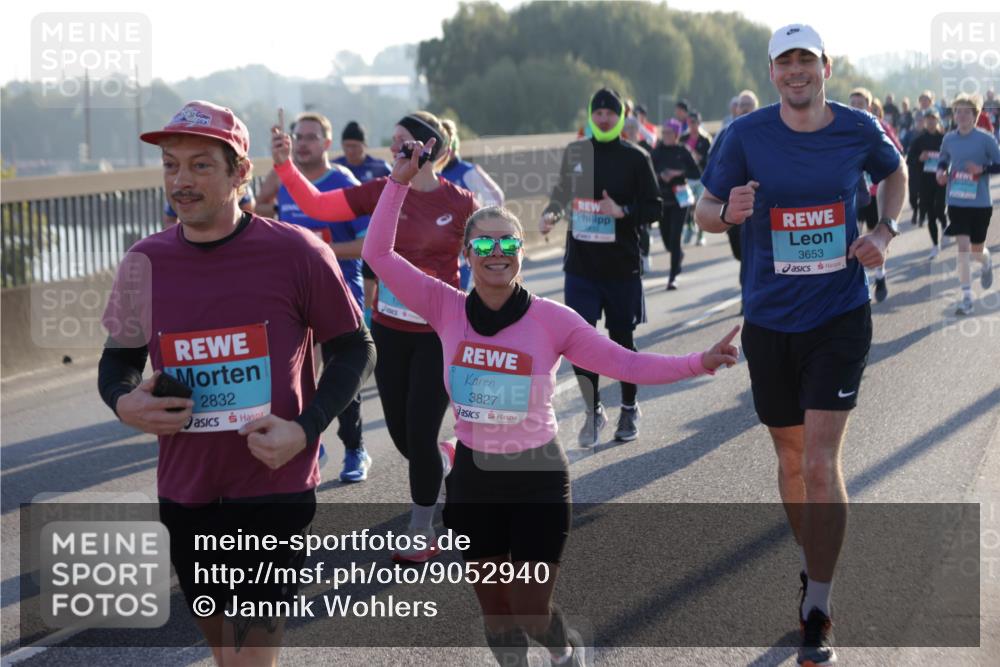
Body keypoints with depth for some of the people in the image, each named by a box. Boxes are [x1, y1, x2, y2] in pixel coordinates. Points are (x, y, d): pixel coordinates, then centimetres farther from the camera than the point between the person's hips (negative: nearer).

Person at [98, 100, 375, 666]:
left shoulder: (297, 253, -10)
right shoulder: (146, 263, 0)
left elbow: (357, 349, 0)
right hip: (186, 493, 4)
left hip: (276, 489, -4)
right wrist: (123, 400, -11)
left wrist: (306, 428, -14)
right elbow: (119, 359, 13)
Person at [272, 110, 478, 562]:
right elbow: (317, 206, -7)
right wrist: (285, 166, -20)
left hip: (438, 334, -4)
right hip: (389, 329, 4)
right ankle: (456, 462, 44)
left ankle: (422, 533, 16)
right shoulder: (381, 191, -1)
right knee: (402, 435, 11)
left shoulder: (460, 203, -10)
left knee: (420, 435, -2)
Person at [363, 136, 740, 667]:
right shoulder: (446, 309, -8)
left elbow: (628, 364, -14)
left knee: (531, 613, 1)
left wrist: (698, 363, -25)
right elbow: (378, 253, -9)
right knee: (495, 612, 12)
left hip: (537, 478, -2)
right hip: (473, 476, 2)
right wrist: (400, 182, -14)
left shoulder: (552, 320, -12)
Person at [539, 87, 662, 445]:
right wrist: (550, 214, 0)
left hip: (622, 267, -2)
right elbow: (562, 191, 19)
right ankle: (593, 411, 12)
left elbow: (653, 207, -2)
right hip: (580, 265, 2)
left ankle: (629, 410, 28)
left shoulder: (635, 157, -3)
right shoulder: (574, 153, 6)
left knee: (621, 339, 8)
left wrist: (623, 212, -19)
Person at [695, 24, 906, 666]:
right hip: (770, 320, 1)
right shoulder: (746, 134, -6)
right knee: (792, 458, 14)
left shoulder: (858, 128, -3)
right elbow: (705, 210, 1)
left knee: (821, 462, -11)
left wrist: (886, 232, 2)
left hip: (841, 317, -1)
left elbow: (894, 170, 19)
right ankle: (813, 569, 38)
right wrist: (727, 211, -22)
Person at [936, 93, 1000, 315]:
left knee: (976, 250, 10)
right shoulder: (949, 139, 1)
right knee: (963, 247, -8)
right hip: (956, 202, 2)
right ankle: (966, 298, -3)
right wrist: (941, 170, -2)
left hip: (980, 203, -2)